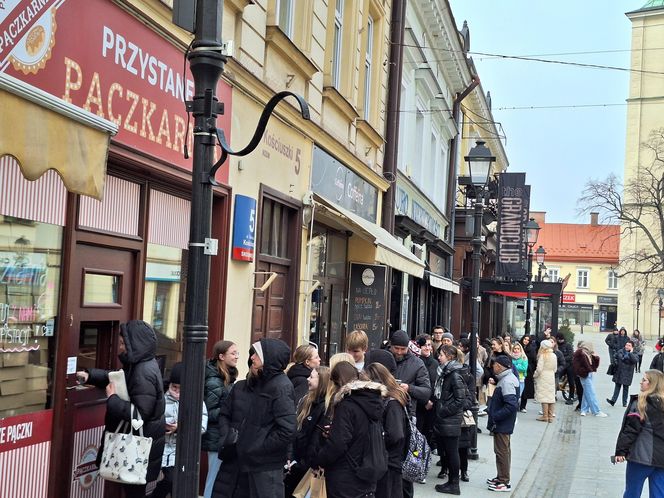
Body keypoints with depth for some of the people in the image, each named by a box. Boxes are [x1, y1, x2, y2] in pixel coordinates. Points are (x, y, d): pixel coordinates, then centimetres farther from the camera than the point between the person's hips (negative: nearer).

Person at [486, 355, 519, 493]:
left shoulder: (507, 381, -22)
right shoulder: (507, 378, 9)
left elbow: (511, 405, -29)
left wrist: (494, 417, -23)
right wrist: (494, 415, 12)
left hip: (502, 425, -10)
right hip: (503, 424, 10)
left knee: (502, 451, -1)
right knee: (503, 450, 18)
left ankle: (504, 482, 8)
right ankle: (501, 477, 30)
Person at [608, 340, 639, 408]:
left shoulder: (634, 354, -6)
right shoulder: (620, 352, 6)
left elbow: (635, 361, -28)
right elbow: (615, 358, 22)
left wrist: (631, 353, -24)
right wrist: (615, 362, 4)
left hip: (627, 374, -3)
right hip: (618, 373, 3)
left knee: (625, 388, 7)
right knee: (617, 386, 6)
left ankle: (624, 402, 16)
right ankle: (613, 400, 3)